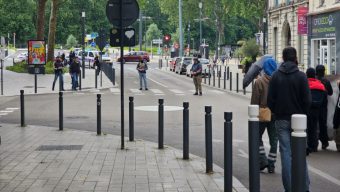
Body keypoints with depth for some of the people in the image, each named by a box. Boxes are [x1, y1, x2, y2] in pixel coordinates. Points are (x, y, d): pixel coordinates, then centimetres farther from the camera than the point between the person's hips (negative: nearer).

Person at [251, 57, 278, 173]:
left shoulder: (259, 82, -12)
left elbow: (255, 101, -10)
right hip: (276, 115, 3)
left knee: (258, 137, 14)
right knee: (274, 140, 10)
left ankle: (263, 159, 2)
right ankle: (271, 165, 10)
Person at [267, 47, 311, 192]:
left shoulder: (276, 76, -1)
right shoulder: (301, 76, -6)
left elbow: (270, 100, -2)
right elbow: (307, 100, -7)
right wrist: (303, 114, 9)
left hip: (281, 120, 1)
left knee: (286, 153, 3)